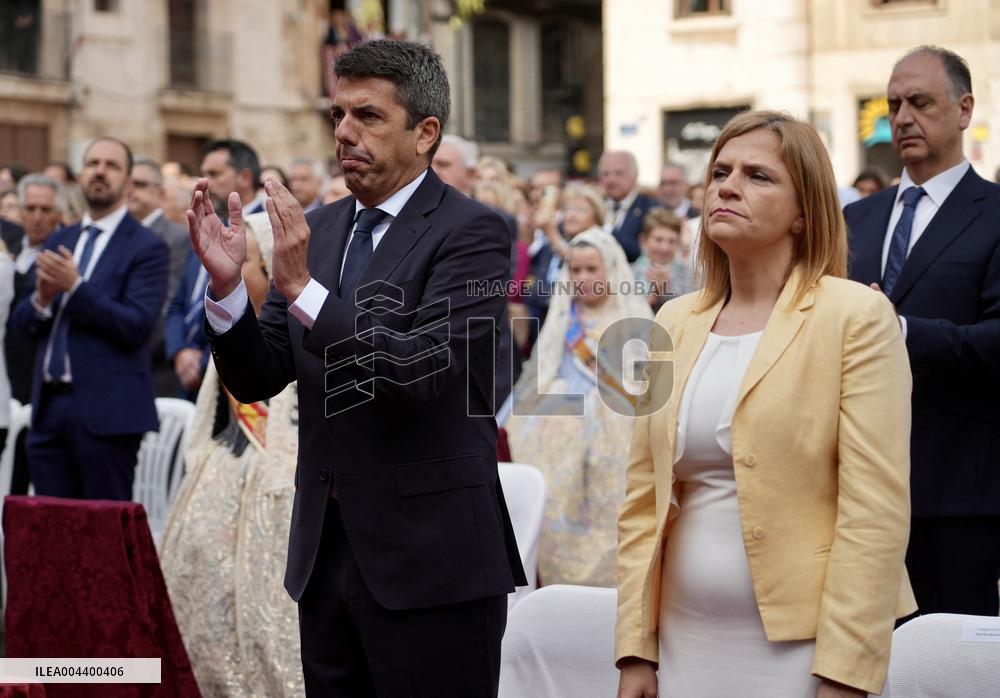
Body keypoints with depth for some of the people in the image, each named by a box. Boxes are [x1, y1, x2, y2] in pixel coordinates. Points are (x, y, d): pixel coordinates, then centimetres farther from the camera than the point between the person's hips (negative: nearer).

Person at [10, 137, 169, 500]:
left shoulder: (147, 247, -3)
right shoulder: (58, 242, 17)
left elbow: (138, 326, -14)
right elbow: (23, 323, 14)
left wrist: (75, 287, -19)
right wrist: (41, 300, -8)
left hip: (105, 410, -6)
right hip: (50, 403, 6)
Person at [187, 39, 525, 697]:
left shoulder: (471, 232, -9)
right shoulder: (318, 228, 10)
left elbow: (422, 369, -22)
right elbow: (258, 379, 8)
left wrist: (303, 288, -27)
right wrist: (227, 282, -9)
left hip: (429, 561, -6)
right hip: (325, 551, 6)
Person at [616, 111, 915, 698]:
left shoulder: (857, 315, -7)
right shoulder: (675, 321, 9)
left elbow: (876, 507, -12)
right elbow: (644, 497, 10)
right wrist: (636, 650, 4)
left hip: (802, 645, -5)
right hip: (689, 641, 5)